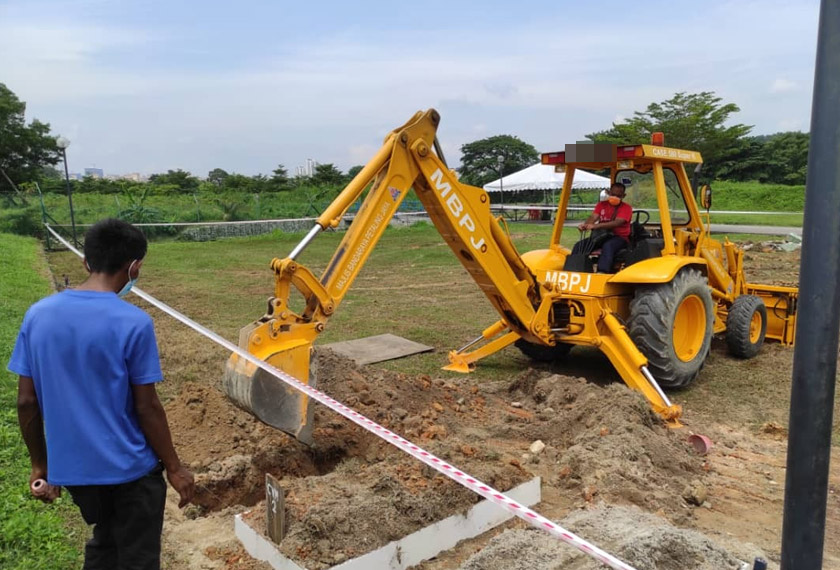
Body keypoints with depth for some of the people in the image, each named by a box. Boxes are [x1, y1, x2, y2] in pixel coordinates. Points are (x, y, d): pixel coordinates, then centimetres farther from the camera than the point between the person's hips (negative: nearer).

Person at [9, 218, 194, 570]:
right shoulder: (133, 323, -20)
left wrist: (39, 464, 12)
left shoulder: (38, 315, -5)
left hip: (71, 467, 5)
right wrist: (174, 468, -4)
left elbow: (27, 402, 0)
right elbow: (147, 407, -16)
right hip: (129, 467, -5)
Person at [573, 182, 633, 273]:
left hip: (619, 237, -5)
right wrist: (585, 225, -30)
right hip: (601, 236, 5)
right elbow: (593, 217, -4)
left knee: (608, 246, -39)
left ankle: (602, 273, -54)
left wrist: (595, 226, -35)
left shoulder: (626, 208, -4)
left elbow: (617, 223, -21)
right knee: (579, 245, -15)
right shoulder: (602, 205, 13)